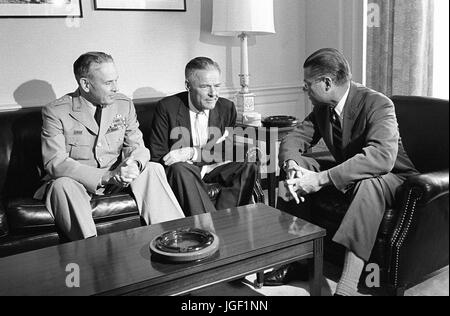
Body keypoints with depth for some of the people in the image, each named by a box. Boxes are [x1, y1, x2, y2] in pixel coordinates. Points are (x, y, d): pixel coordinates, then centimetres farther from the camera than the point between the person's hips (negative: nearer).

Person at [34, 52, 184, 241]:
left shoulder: (124, 105, 1)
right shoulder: (55, 112, -12)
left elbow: (136, 146, 3)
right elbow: (55, 162, -20)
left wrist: (134, 164, -25)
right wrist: (107, 176, -31)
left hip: (116, 178, 4)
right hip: (77, 181, -3)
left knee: (153, 169, -19)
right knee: (62, 184, -35)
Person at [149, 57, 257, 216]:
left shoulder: (227, 107, 1)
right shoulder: (167, 107, -9)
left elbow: (231, 152, -4)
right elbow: (157, 157, -10)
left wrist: (193, 153, -22)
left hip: (214, 168, 3)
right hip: (184, 169, -3)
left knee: (249, 166, -21)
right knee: (179, 169, -36)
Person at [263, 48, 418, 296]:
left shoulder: (378, 105, -25)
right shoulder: (322, 107, -3)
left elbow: (382, 156, -41)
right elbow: (294, 139, -1)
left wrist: (320, 179, -45)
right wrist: (291, 164, -27)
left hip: (390, 179, -6)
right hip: (346, 177, 7)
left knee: (368, 183, -40)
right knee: (297, 166, -11)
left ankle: (346, 288, -42)